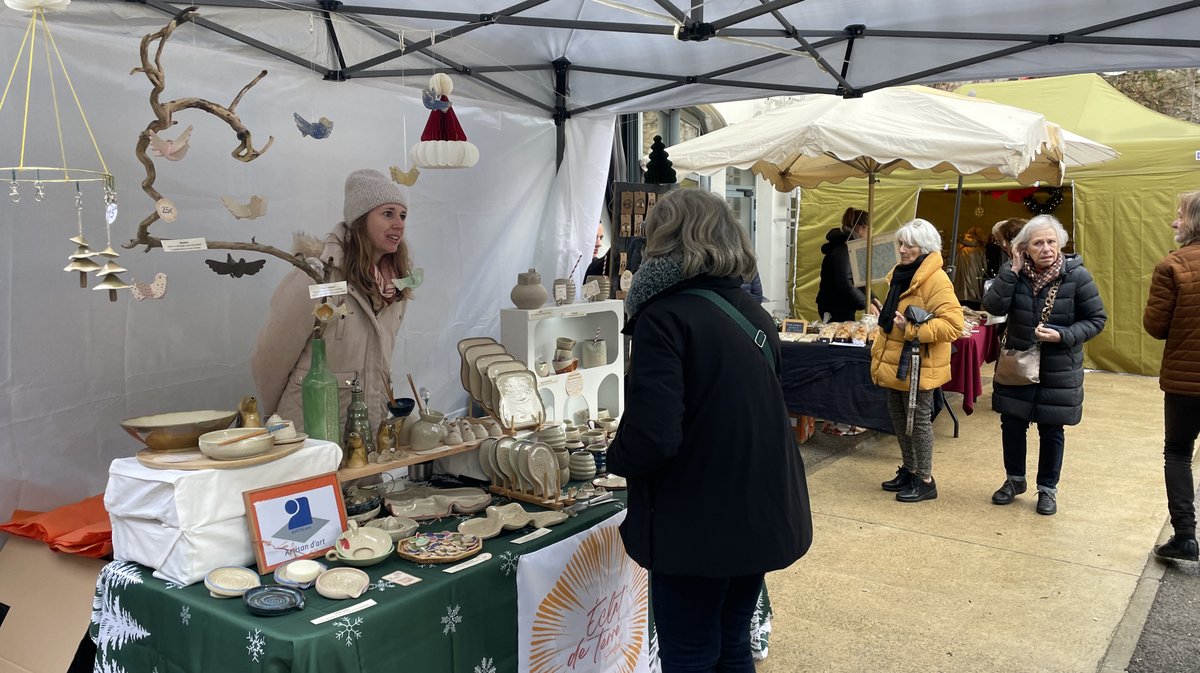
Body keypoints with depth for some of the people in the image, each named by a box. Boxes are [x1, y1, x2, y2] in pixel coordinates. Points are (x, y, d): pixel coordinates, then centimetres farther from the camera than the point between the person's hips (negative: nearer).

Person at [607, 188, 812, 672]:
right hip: (760, 516, 8)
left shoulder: (666, 317, -18)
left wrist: (615, 456, -5)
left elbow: (651, 438, -26)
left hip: (698, 526, -7)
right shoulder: (752, 313, 7)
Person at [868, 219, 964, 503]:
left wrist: (912, 328, -27)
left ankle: (925, 481, 15)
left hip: (917, 365, -9)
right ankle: (909, 471, 31)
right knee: (898, 417, 16)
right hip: (895, 362, 9)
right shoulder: (900, 274, 11)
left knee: (918, 421, 1)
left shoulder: (936, 280, -18)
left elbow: (953, 324, -25)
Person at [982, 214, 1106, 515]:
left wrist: (1062, 336, -20)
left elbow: (1096, 319, -6)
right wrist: (1012, 270, -24)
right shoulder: (1016, 272, -6)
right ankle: (1015, 479, 33)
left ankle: (1048, 489, 28)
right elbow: (993, 307, -19)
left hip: (1059, 370, -2)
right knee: (1011, 424, 10)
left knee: (1051, 430, 9)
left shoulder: (1077, 275, -12)